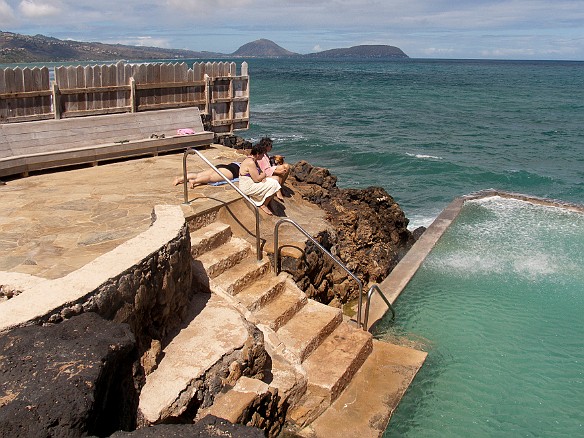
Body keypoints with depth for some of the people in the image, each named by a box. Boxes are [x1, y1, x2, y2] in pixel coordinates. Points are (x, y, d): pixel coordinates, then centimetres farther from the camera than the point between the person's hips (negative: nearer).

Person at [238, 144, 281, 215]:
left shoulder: (254, 160, 8)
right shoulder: (251, 163, -25)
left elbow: (260, 172, 13)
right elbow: (257, 179, -25)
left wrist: (263, 177, -10)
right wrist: (264, 174, -6)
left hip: (252, 182, 10)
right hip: (248, 187, -10)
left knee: (274, 181, 5)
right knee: (273, 185, -15)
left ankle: (268, 204, 12)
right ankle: (263, 205, 0)